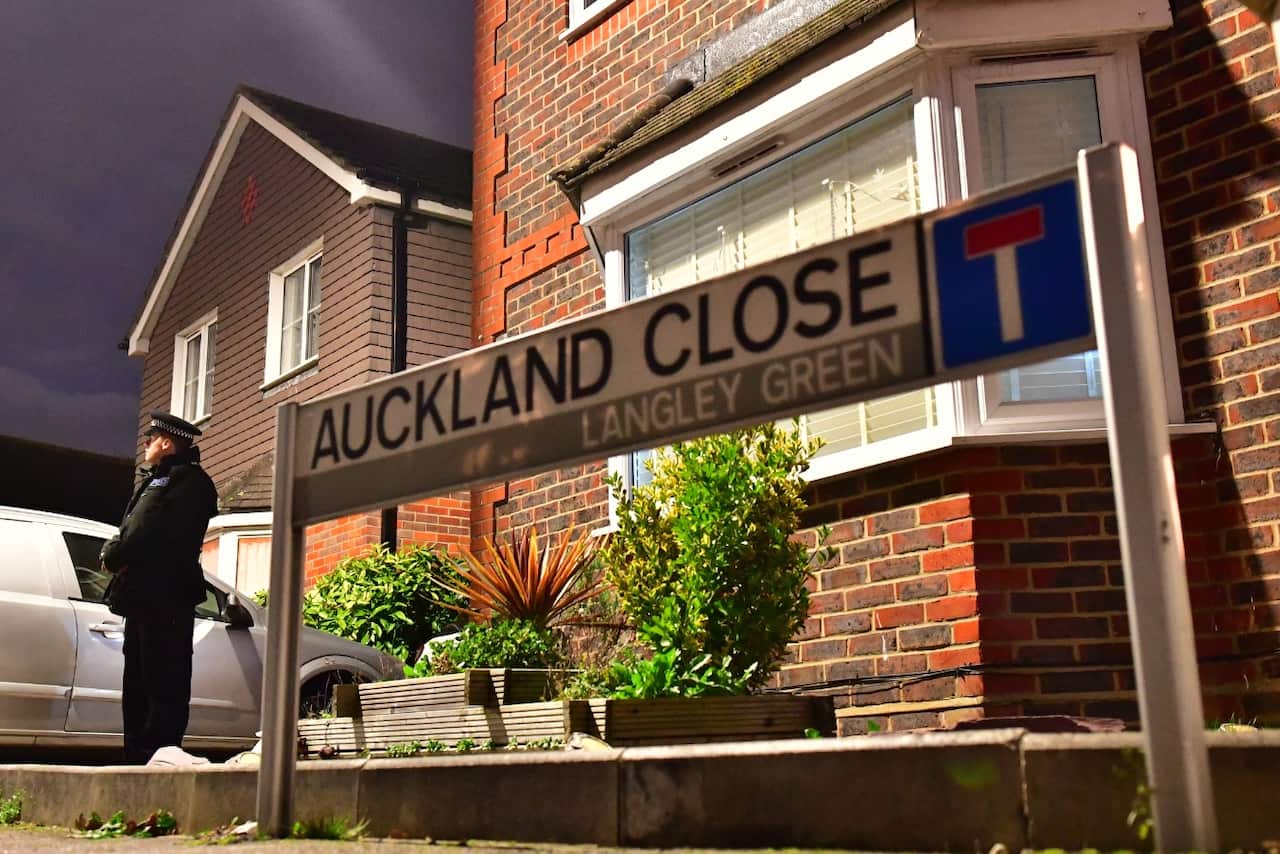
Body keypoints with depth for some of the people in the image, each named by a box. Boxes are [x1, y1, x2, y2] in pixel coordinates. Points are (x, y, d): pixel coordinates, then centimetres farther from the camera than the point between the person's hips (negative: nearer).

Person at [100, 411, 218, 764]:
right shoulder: (153, 482, 25)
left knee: (163, 684, -11)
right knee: (137, 683, 12)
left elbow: (160, 533, -19)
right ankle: (136, 759, 18)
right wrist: (115, 552, -2)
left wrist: (116, 556, -10)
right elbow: (131, 532, 19)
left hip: (165, 598, -10)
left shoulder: (188, 480, -6)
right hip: (143, 597, 10)